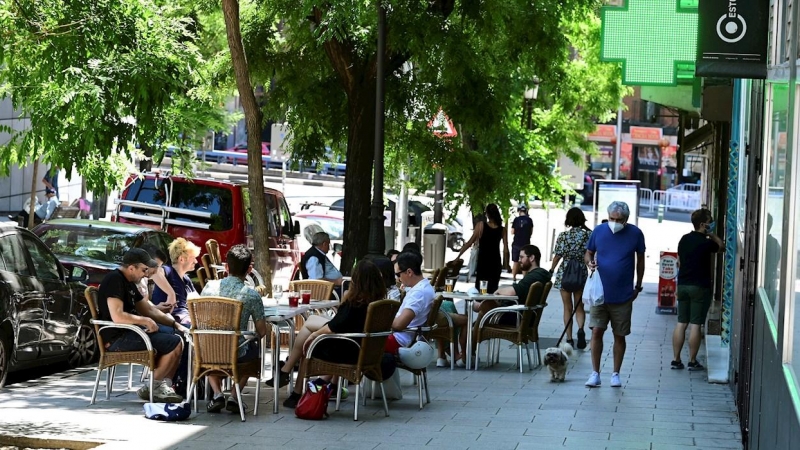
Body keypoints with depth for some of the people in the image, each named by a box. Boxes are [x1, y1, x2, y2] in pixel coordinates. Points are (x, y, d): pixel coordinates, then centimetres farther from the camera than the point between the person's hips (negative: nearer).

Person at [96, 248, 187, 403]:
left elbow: (149, 310, 20)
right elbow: (117, 317, -27)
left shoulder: (129, 282, 16)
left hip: (131, 330, 11)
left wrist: (175, 324, 10)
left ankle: (165, 384, 4)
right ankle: (152, 388, -6)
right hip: (117, 338, -11)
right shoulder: (114, 280, -16)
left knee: (176, 334, 13)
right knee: (174, 343, -19)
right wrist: (145, 321, -16)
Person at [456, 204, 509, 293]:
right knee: (492, 290, 9)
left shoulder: (481, 225, -9)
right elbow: (506, 250, -6)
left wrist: (458, 256, -3)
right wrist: (505, 264, 6)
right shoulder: (502, 229, -4)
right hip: (495, 263, 2)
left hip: (482, 262, -2)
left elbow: (469, 243, -9)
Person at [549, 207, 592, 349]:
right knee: (579, 307, 12)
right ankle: (581, 329, -16)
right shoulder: (589, 235, -5)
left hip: (564, 274, -1)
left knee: (568, 308, 9)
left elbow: (557, 256, -3)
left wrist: (551, 270, 11)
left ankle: (569, 339, 8)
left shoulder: (563, 236, -8)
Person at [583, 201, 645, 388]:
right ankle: (595, 373, 1)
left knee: (619, 336, 6)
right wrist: (589, 262, -13)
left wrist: (638, 287, 10)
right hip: (600, 292, 0)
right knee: (596, 331, -6)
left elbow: (640, 259, 8)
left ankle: (616, 374, 17)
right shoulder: (599, 231, -2)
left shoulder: (635, 234, -4)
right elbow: (588, 253, 11)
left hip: (623, 295, 0)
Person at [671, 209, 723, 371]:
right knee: (695, 325, -1)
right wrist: (711, 234, 3)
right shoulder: (705, 243, -13)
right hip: (700, 286, -6)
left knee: (681, 323, 9)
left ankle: (676, 360, 9)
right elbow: (721, 246, 5)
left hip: (683, 284, 6)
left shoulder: (684, 239, 7)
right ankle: (693, 361, 3)